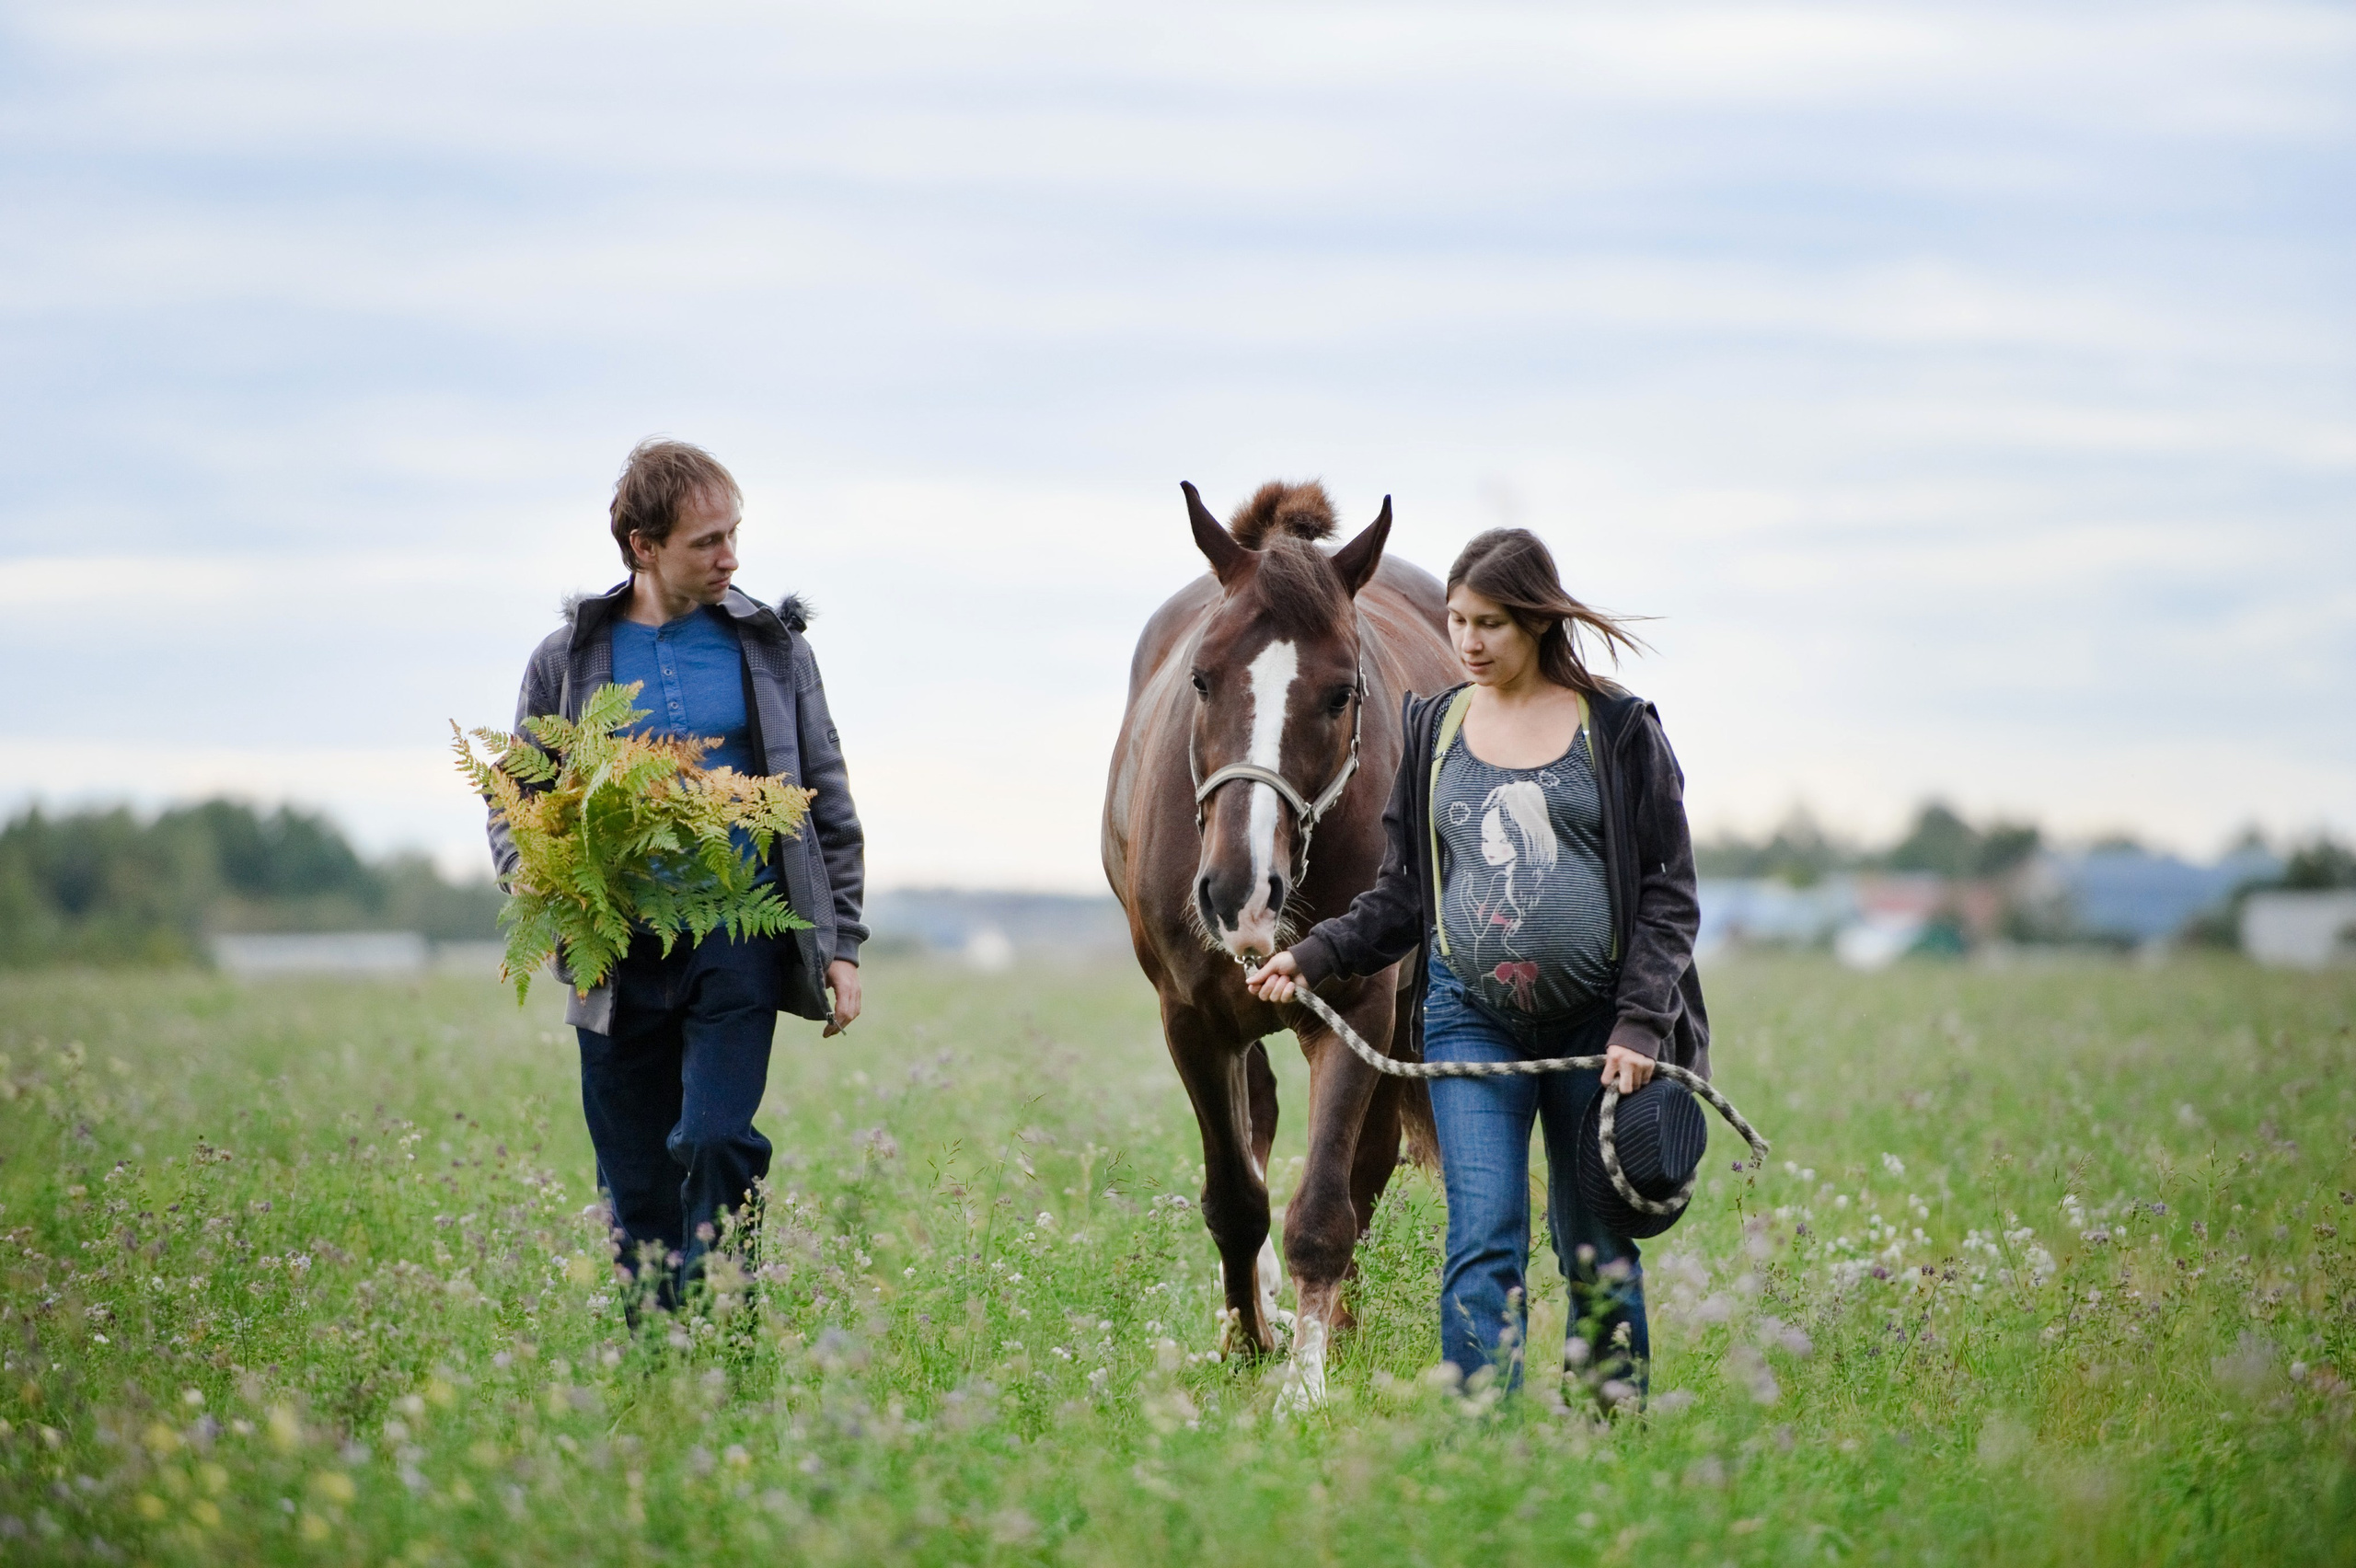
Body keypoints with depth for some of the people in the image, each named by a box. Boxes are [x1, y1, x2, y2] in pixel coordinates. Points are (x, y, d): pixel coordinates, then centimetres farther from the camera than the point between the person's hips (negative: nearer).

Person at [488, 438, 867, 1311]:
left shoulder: (771, 648, 6)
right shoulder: (568, 661, 6)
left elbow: (828, 803, 10)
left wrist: (841, 944, 5)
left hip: (739, 942, -1)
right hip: (620, 957, 1)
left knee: (715, 1142, -18)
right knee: (635, 1193, 6)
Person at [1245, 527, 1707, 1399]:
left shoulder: (1618, 730, 1)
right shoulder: (1434, 730, 9)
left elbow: (1668, 893, 0)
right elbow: (1404, 895, 13)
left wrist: (1640, 1025, -10)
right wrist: (1315, 953, -4)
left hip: (1597, 1024, -1)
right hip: (1471, 1020, 1)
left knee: (1598, 1252, 8)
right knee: (1484, 1242, -9)